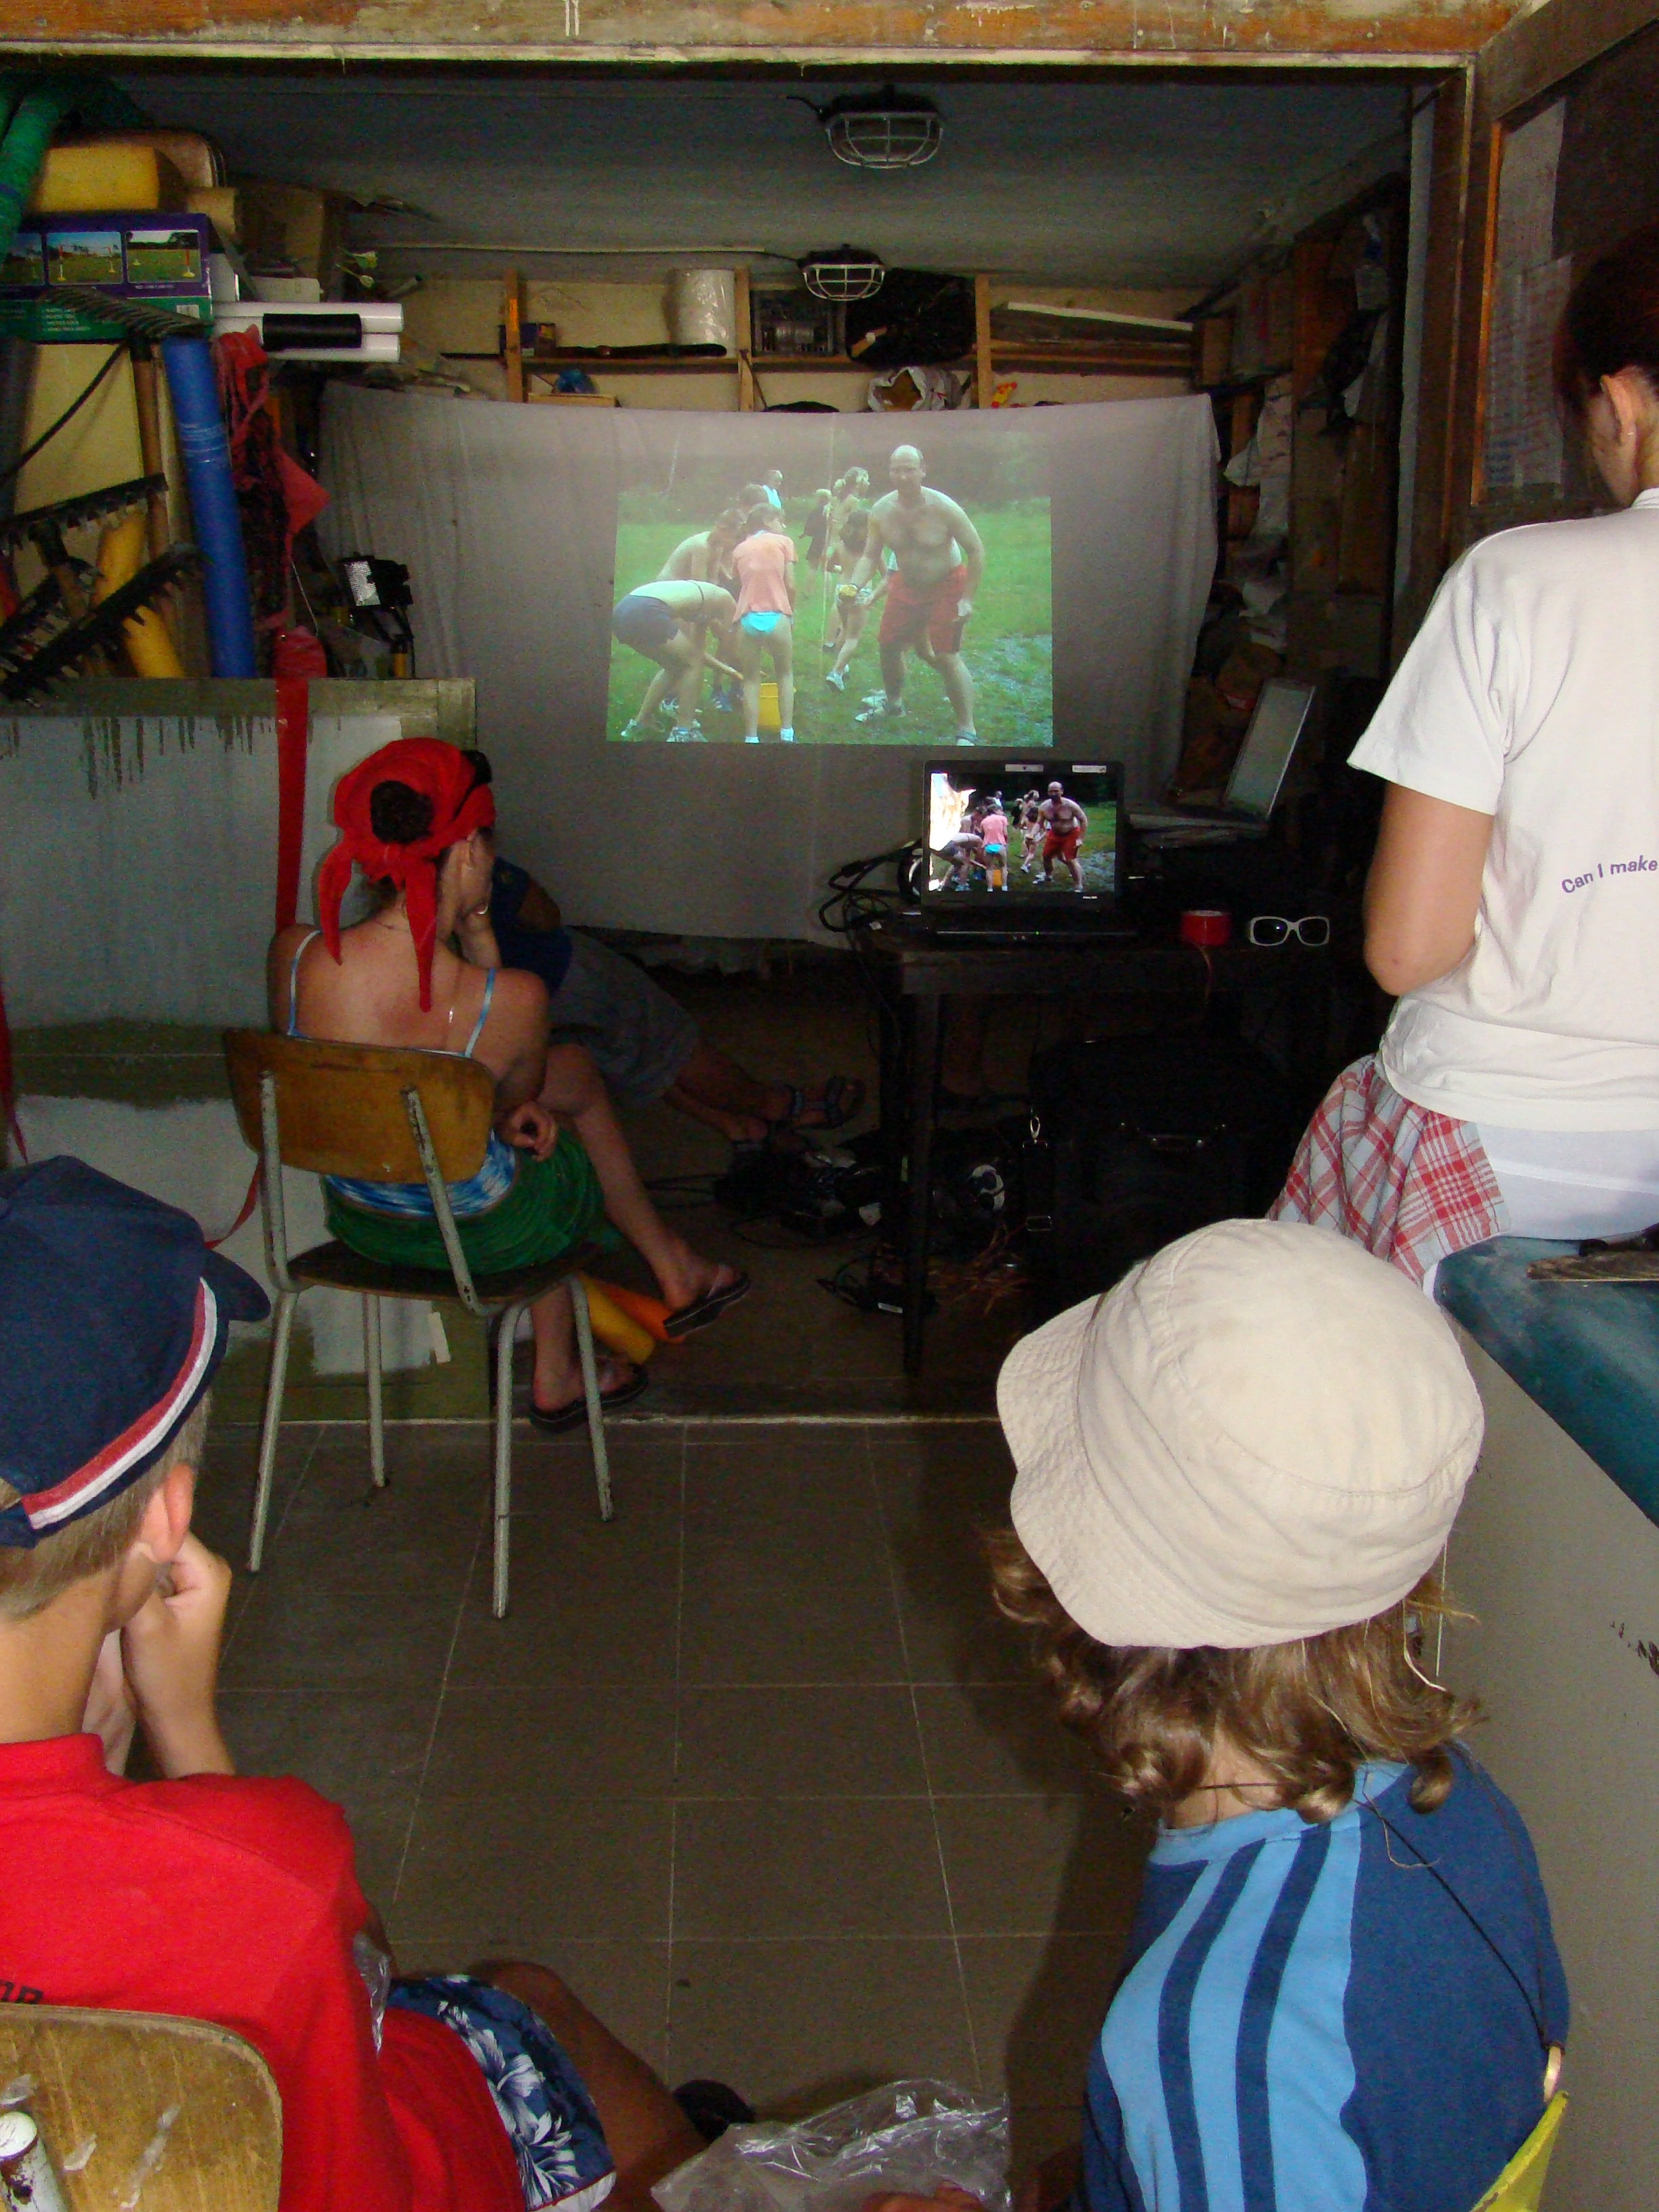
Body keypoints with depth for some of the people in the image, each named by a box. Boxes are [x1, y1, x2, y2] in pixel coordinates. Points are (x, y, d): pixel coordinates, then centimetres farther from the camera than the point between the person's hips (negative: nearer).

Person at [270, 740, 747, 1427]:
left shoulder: (294, 957, -20)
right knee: (574, 1075, 24)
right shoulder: (510, 998, -31)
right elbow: (517, 1101, -7)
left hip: (356, 1224, 4)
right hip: (481, 1237, -4)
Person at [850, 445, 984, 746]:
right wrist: (854, 585, -27)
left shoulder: (943, 508, -25)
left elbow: (976, 551, -18)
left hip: (946, 586, -5)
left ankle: (967, 732, -10)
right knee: (889, 645, 15)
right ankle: (893, 701, 44)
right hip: (906, 586, 5)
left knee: (946, 656, -15)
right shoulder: (881, 511, -12)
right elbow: (870, 557, -7)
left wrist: (967, 599, -21)